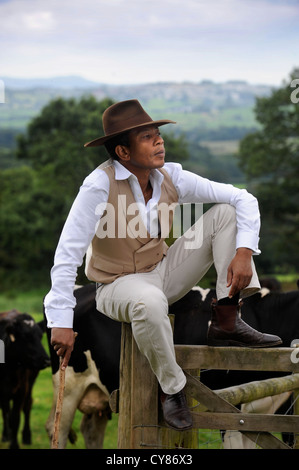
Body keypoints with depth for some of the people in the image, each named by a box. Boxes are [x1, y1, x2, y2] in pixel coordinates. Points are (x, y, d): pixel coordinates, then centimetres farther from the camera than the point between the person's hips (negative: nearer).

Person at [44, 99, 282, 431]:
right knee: (150, 303, -42)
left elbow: (243, 199, -7)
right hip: (118, 286, -5)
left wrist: (243, 252, -23)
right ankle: (171, 388, -15)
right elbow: (68, 253, -27)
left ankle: (226, 322, -9)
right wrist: (61, 321, -32)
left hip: (163, 274, 6)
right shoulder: (101, 184, -23)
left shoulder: (171, 178, -8)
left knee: (226, 212, -7)